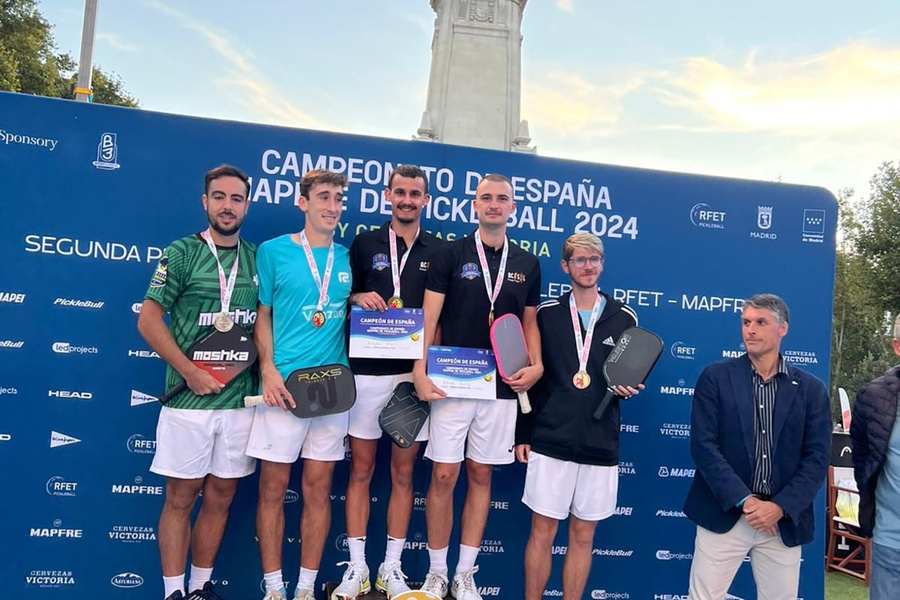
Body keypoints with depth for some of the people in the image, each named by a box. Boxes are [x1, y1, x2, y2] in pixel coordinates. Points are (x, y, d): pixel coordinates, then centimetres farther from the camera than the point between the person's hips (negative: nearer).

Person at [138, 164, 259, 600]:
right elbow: (148, 320, -5)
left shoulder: (259, 258, 9)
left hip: (241, 399, 4)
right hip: (189, 399, -3)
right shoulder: (183, 252, -2)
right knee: (180, 497, 4)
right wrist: (191, 372, -12)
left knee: (220, 495, 11)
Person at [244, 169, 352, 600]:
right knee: (273, 487, 3)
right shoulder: (273, 251, 1)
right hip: (283, 383, -3)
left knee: (318, 487, 8)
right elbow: (262, 316, 2)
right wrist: (268, 370, -9)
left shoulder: (347, 258, 10)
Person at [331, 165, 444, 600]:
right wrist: (359, 298, -11)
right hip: (367, 371, 0)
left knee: (403, 472, 7)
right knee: (360, 469, 5)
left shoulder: (438, 251, 7)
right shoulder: (364, 243, 6)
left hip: (414, 372, 1)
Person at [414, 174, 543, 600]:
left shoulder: (527, 264, 8)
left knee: (481, 476, 10)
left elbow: (529, 323, 14)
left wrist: (535, 365, -4)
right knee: (444, 476, 1)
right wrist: (420, 370, -15)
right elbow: (429, 317, -4)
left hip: (501, 386, 3)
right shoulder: (451, 254, -1)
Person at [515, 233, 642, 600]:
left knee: (583, 535, 10)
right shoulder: (546, 314, 2)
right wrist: (522, 434, 2)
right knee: (542, 531, 5)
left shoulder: (624, 318, 4)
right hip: (549, 441, -1)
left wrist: (629, 388, -10)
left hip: (600, 445, 1)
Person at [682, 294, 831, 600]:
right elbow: (703, 445, -7)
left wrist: (780, 507, -11)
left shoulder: (811, 389, 5)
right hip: (724, 514, -1)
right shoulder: (715, 377, 0)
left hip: (784, 520, 2)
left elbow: (817, 458, 1)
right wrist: (744, 500, -13)